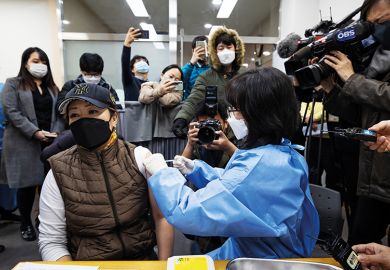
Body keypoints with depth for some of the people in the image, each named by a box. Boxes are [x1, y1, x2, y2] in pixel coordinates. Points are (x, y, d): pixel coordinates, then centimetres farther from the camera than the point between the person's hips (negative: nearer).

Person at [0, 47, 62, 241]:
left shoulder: (52, 87, 17)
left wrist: (56, 132, -7)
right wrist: (35, 132, -17)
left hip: (50, 143, 3)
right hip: (23, 143, -3)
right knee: (26, 183, 4)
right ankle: (26, 224, 21)